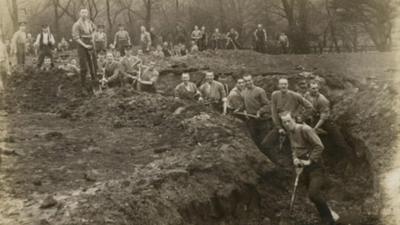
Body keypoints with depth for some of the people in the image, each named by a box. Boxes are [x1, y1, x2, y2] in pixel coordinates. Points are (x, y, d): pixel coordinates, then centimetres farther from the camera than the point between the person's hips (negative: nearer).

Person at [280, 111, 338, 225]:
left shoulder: (305, 129, -17)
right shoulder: (290, 133, 9)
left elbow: (319, 146, -20)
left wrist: (310, 161, -20)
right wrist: (295, 159, 1)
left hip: (315, 166, -8)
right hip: (304, 168, 8)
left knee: (313, 194, -21)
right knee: (315, 195, 12)